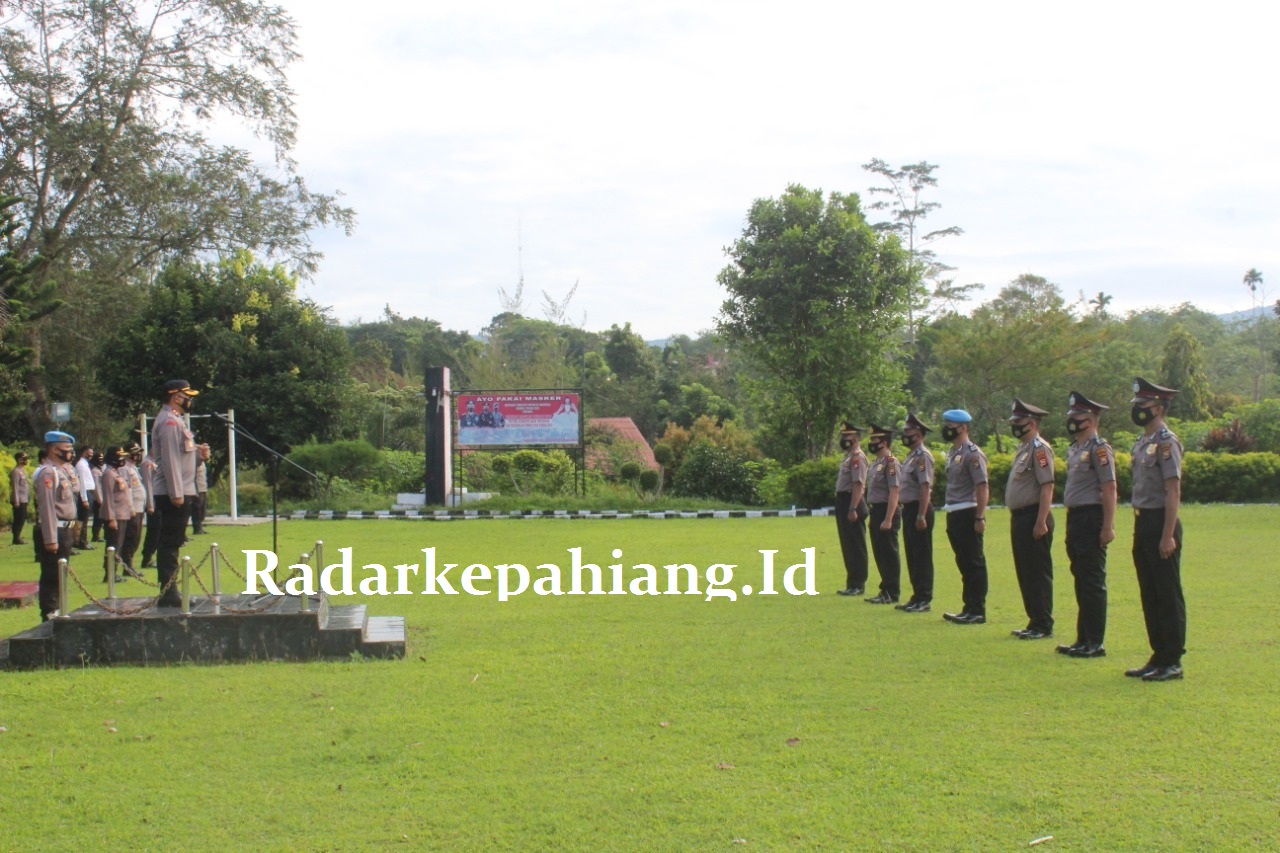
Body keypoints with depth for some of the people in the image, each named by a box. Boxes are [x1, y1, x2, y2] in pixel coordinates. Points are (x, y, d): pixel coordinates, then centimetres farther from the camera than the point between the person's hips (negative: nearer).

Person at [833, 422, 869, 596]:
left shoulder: (857, 457, -14)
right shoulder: (848, 457, 17)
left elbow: (858, 485, -21)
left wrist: (853, 509, -26)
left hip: (851, 503, -11)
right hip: (843, 502, 11)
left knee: (856, 546, -5)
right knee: (847, 545, 14)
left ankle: (857, 585, -1)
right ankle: (852, 583, 20)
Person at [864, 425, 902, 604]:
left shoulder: (890, 462, -15)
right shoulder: (876, 463, 14)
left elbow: (894, 492, -20)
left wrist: (888, 520, -23)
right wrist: (874, 516, 17)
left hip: (886, 512, -10)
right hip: (876, 512, 10)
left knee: (889, 554, -4)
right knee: (880, 554, 14)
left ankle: (892, 593, 1)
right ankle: (886, 590, 21)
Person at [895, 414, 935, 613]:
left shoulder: (922, 456, -14)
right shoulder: (911, 456, 17)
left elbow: (925, 488, -21)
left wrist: (921, 516, -25)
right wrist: (907, 511, 17)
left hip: (918, 510, -10)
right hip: (909, 509, 10)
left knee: (922, 556, -6)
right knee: (912, 556, 13)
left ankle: (924, 600, -3)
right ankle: (917, 596, 20)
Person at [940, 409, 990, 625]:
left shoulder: (972, 453, -13)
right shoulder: (952, 453, 15)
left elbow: (983, 487, -17)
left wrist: (980, 517, -21)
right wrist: (950, 517, 16)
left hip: (967, 514, -9)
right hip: (954, 515, 9)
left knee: (974, 564, -4)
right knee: (964, 564, 13)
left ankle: (978, 611, -1)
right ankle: (969, 609, 19)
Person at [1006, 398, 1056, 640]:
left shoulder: (1039, 448, -13)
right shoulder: (1023, 449, 17)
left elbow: (1047, 487, -20)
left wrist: (1041, 522, -23)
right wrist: (1016, 519, 17)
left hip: (1033, 518, -10)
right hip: (1019, 518, 10)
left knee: (1038, 573, -5)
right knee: (1025, 573, 13)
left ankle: (1043, 625, -1)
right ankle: (1034, 622, 19)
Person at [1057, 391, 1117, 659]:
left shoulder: (1099, 448, -12)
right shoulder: (1074, 449, 16)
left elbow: (1109, 489, -16)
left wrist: (1108, 527, -20)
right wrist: (1071, 523, 17)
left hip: (1091, 519, -9)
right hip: (1074, 517, 9)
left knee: (1093, 582, -5)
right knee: (1081, 581, 13)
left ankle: (1095, 643, 0)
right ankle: (1083, 639, 20)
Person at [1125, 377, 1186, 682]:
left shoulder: (1166, 443, -13)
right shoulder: (1140, 443, 15)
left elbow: (1173, 492, -17)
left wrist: (1168, 536, -21)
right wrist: (1140, 530, 17)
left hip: (1160, 523, -9)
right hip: (1142, 523, 9)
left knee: (1168, 595, -3)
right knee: (1150, 594, 13)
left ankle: (1172, 662, 2)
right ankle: (1159, 657, 20)